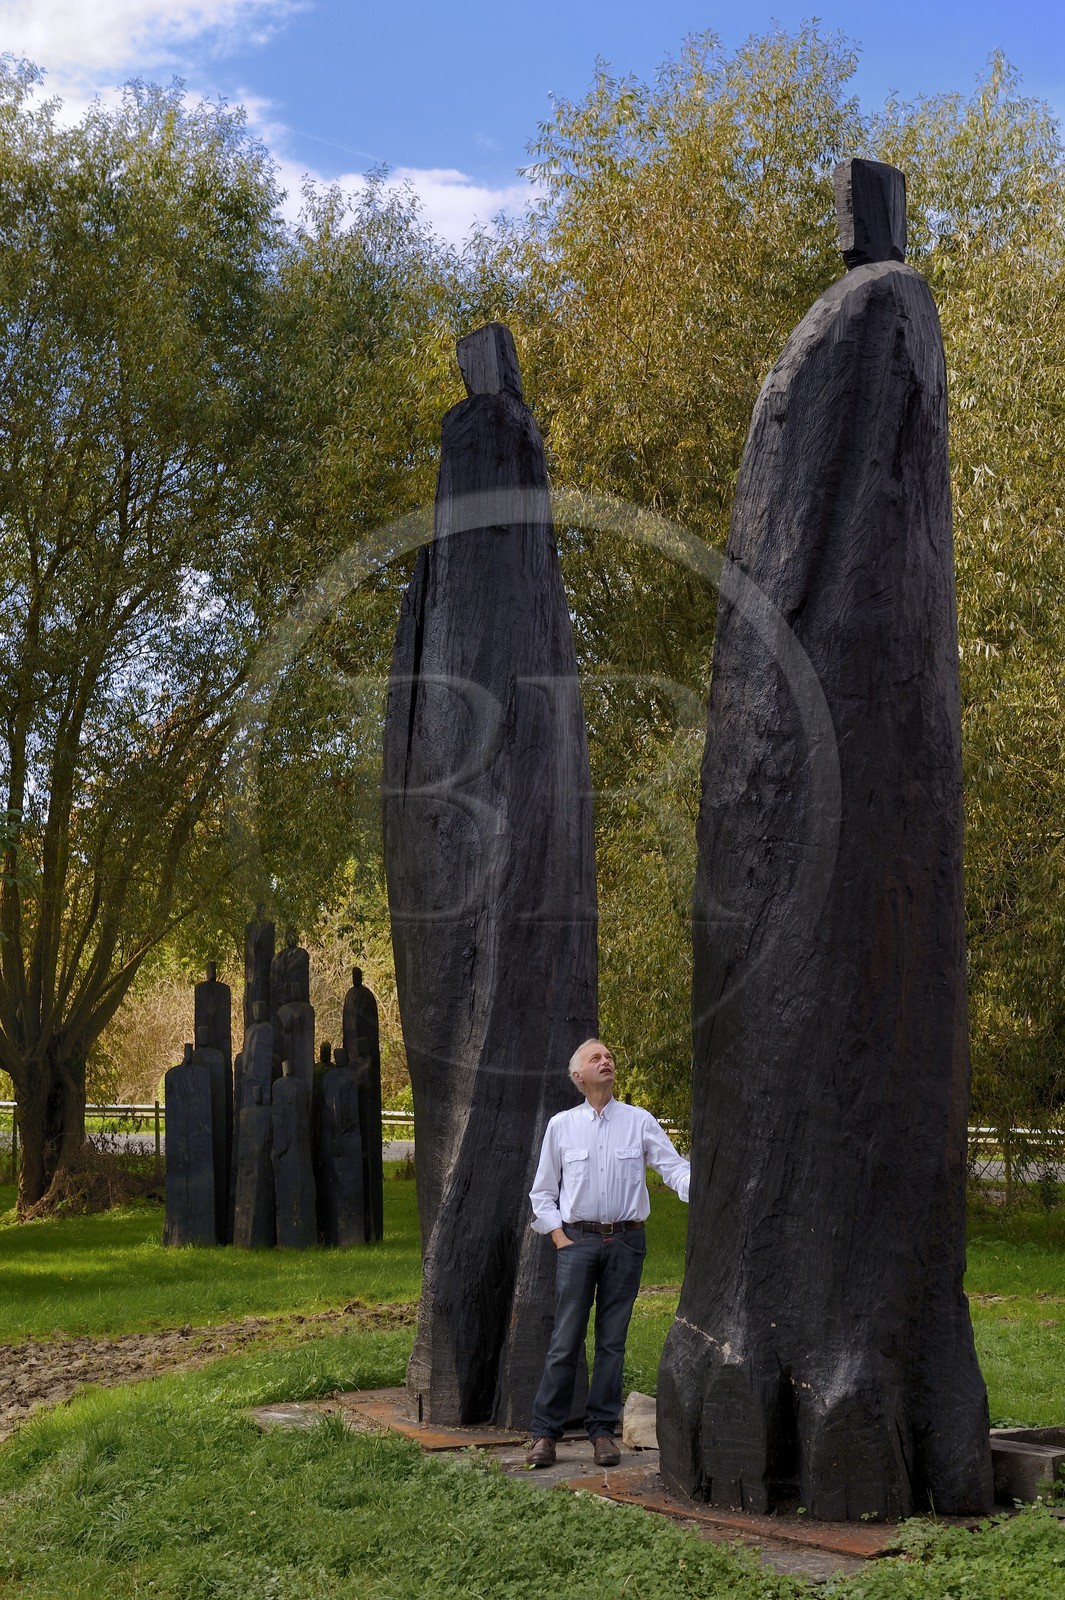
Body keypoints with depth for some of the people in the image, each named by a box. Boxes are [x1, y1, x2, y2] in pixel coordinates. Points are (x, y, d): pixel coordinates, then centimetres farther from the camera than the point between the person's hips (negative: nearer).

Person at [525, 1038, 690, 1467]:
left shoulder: (639, 1121, 6)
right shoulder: (561, 1125, 7)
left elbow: (674, 1167, -1)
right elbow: (542, 1192, 12)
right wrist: (558, 1236, 1)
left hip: (625, 1240, 1)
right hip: (576, 1240, -1)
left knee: (613, 1340, 5)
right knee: (565, 1339, -3)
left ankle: (602, 1430, 13)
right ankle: (545, 1432, 3)